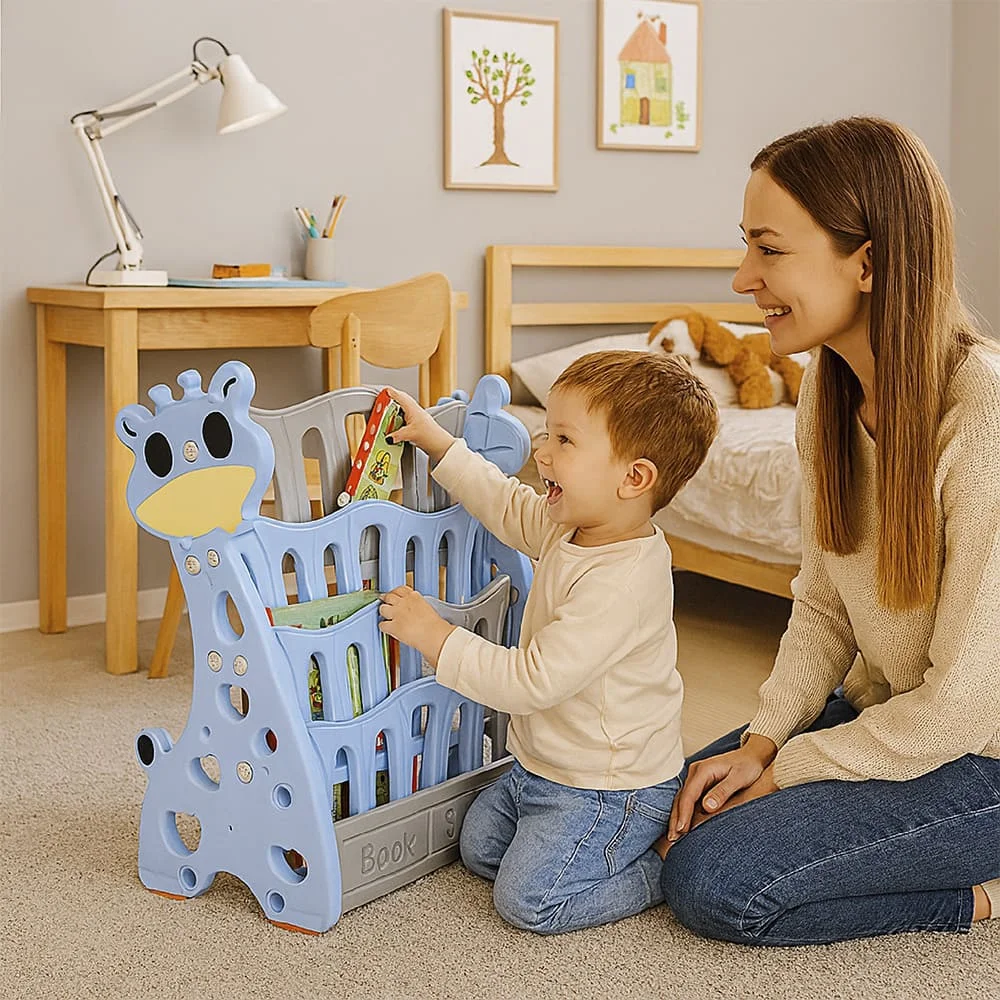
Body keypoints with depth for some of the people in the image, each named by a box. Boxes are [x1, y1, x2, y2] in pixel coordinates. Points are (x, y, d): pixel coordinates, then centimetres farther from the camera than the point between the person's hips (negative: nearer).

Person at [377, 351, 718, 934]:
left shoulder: (620, 585, -33)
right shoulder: (572, 529, -4)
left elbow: (529, 682, -32)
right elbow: (509, 505, 18)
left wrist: (437, 638, -25)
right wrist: (437, 442, 17)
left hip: (609, 792, -10)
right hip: (542, 769, 10)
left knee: (528, 901, -11)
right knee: (480, 845, 22)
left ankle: (669, 866, 5)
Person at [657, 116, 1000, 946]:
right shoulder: (833, 389, -3)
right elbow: (824, 604, 5)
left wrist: (787, 768, -13)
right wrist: (764, 738, -9)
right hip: (881, 715, 8)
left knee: (709, 880, -16)